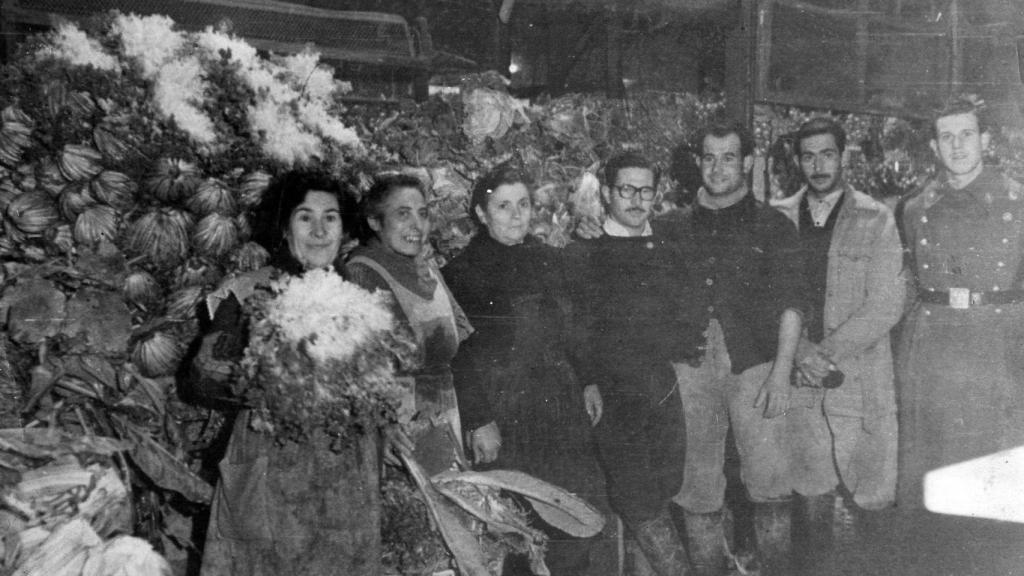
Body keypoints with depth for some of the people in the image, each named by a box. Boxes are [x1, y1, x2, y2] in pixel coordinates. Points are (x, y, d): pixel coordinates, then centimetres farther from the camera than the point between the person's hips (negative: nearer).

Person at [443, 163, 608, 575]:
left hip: (563, 408, 6)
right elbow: (461, 354, -11)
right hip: (505, 418, -5)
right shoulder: (462, 271, -6)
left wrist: (588, 382, 12)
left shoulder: (551, 260, 13)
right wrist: (477, 420, -15)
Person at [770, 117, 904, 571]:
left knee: (864, 493, 2)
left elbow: (886, 307, -8)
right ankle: (815, 566, 26)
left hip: (861, 378, -2)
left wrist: (826, 352, -14)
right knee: (810, 490, 9)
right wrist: (800, 352, -13)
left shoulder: (876, 219, -2)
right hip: (799, 382, 2)